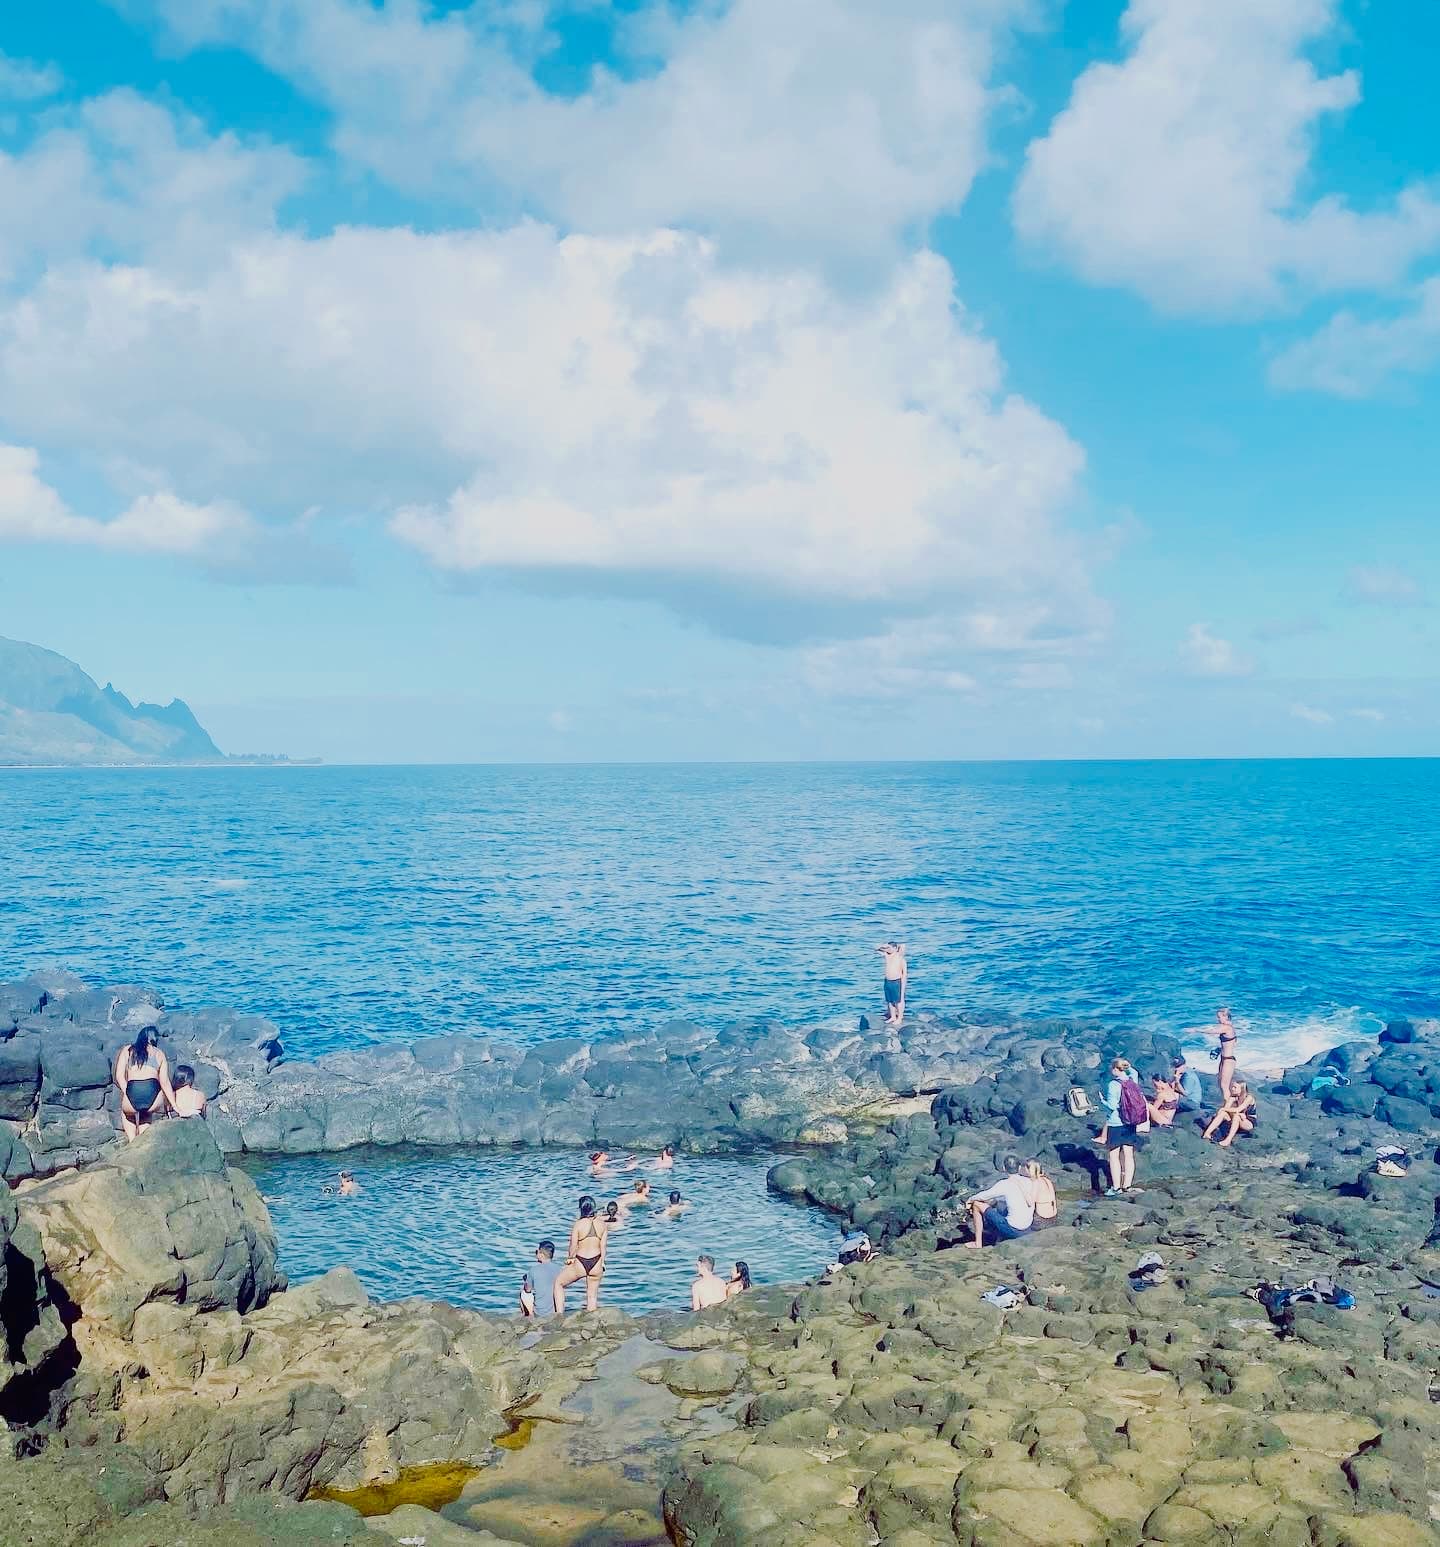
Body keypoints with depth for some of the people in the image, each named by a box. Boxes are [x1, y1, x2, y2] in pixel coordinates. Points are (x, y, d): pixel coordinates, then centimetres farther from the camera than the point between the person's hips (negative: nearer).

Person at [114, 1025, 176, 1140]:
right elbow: (165, 1082, 14)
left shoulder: (127, 1050, 18)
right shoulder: (159, 1054, 18)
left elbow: (119, 1076, 7)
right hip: (153, 1097, 1)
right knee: (146, 1114, 38)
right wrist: (175, 1106, 18)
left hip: (133, 1093, -1)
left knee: (127, 1113, 37)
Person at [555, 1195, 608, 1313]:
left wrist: (570, 1258, 10)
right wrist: (602, 1262, 15)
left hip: (580, 1263, -3)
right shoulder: (603, 1224, -4)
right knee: (592, 1295, 20)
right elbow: (603, 1246, 1)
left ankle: (559, 1313, 15)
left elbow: (573, 1246, -9)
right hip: (596, 1263, 3)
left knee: (558, 1283, 19)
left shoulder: (578, 1224, -14)